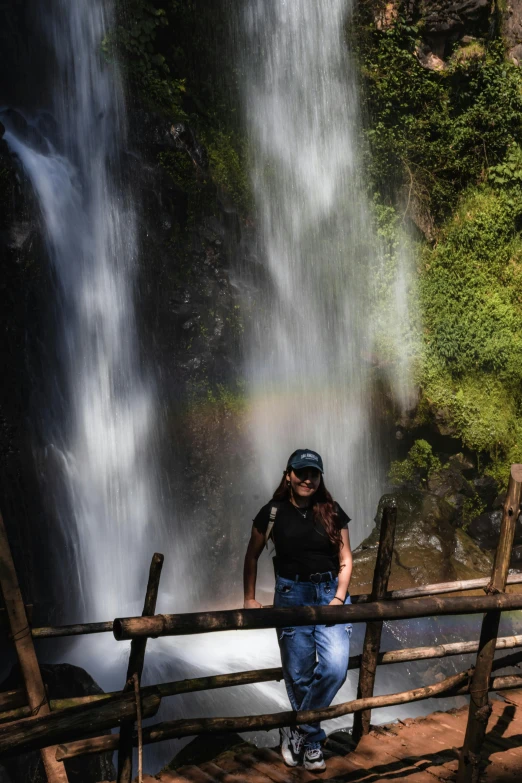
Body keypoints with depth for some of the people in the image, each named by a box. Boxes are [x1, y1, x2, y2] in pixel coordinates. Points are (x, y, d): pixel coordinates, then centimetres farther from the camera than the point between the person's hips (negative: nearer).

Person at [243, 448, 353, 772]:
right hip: (291, 595, -1)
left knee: (335, 666, -15)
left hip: (330, 591, 1)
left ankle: (298, 730, 4)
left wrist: (339, 598, -8)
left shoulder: (333, 512, 0)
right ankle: (312, 740, 25)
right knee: (298, 674, 3)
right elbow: (252, 556, 7)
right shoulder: (272, 513, -3)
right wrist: (250, 599, 2)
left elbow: (345, 559, 3)